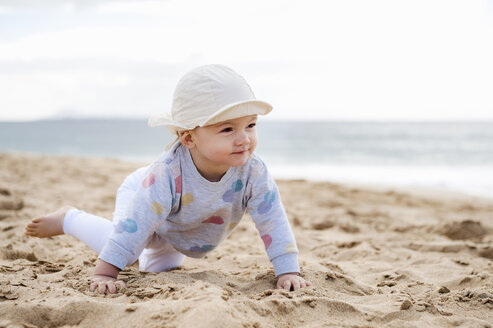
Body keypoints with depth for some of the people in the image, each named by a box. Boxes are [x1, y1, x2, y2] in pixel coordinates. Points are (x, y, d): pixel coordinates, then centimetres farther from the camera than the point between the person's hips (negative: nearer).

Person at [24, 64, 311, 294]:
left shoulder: (253, 172, -37)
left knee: (160, 268, 22)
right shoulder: (168, 173, -47)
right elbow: (135, 225, -47)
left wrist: (288, 272, -36)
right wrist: (104, 274, -46)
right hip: (141, 195, -4)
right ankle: (69, 219, 4)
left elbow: (273, 222, -31)